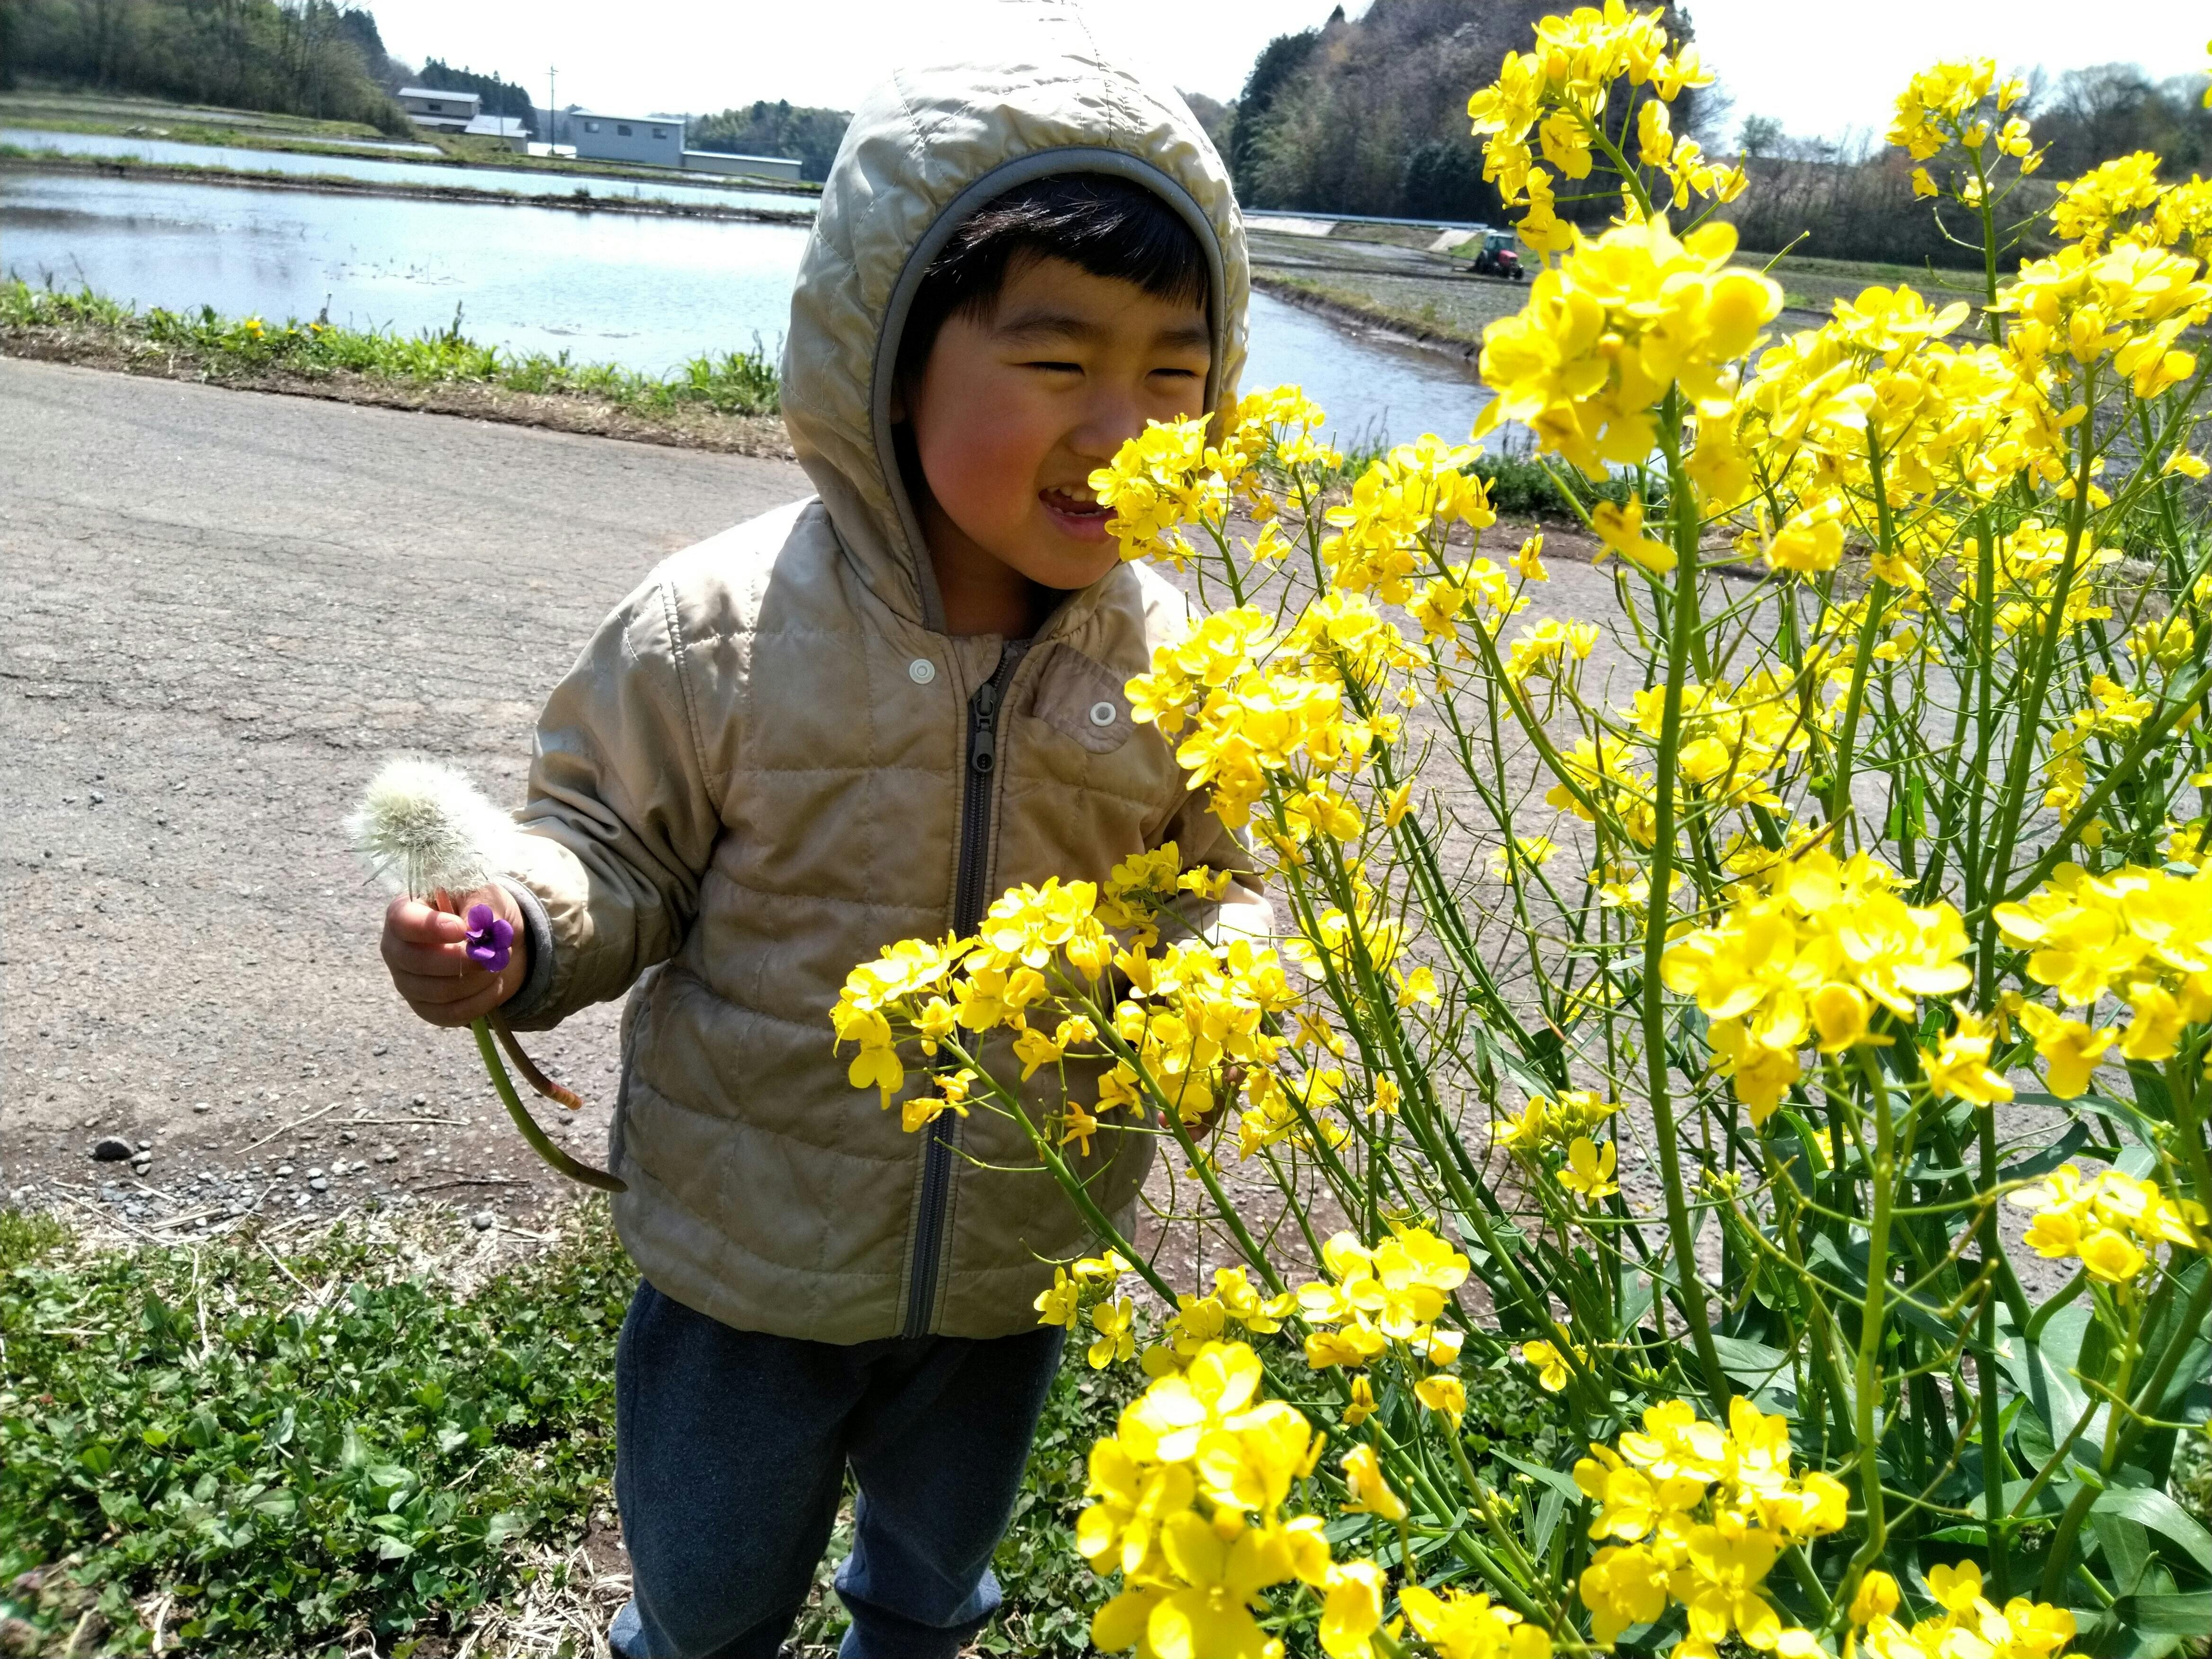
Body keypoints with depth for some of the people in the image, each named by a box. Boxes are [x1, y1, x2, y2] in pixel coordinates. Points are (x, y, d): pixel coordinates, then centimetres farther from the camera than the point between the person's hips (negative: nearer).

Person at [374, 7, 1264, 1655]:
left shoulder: (1173, 663, -14)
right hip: (749, 1260, -2)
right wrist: (519, 932, -29)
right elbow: (619, 848, -9)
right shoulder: (727, 624, -21)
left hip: (1013, 1270, 2)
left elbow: (1226, 887, -2)